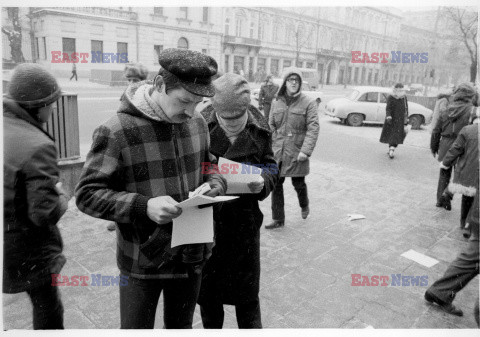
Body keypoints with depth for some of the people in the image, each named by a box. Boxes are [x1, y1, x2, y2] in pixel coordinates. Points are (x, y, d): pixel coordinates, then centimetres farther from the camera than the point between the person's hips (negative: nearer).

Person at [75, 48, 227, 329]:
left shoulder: (198, 123, -2)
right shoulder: (117, 132, -19)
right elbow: (87, 194, -15)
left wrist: (215, 185, -11)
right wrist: (144, 206, -30)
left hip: (192, 254, 5)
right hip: (142, 260, -4)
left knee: (181, 326, 25)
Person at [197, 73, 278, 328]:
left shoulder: (259, 131, -5)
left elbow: (271, 167, 4)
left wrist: (263, 183, -19)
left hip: (244, 221, 0)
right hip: (207, 219, 0)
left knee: (246, 292, 14)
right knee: (207, 289, 18)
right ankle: (211, 327, 44)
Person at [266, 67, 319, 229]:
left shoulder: (308, 103, -6)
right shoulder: (276, 102, 7)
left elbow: (313, 128, -13)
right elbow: (271, 126, 12)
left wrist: (306, 150, -22)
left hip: (297, 153, -3)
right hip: (277, 152, 4)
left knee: (298, 184, 10)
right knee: (276, 184, 5)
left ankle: (304, 206, 43)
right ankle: (278, 219, 20)